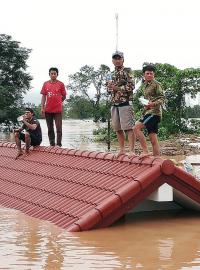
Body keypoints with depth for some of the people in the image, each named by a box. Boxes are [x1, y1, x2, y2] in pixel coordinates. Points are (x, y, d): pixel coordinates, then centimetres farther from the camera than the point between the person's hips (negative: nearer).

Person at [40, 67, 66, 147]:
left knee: (59, 128, -5)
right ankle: (52, 144, 16)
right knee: (50, 128, 8)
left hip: (58, 110, -3)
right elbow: (43, 96, 7)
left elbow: (64, 96, 7)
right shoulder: (46, 84, 6)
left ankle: (59, 145, -2)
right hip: (48, 110, 3)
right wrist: (42, 108, 1)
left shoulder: (61, 84, 0)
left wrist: (57, 102, 4)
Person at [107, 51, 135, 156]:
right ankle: (122, 150, 17)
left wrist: (117, 88, -14)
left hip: (125, 103, -7)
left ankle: (131, 150, -13)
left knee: (128, 127, -11)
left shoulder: (127, 71, -1)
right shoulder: (112, 74, 19)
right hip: (114, 104, 7)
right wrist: (109, 86, 1)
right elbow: (109, 90, 23)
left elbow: (131, 86, -12)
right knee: (118, 129, 9)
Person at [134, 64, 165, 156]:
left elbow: (162, 98, -10)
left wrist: (153, 104, -27)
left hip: (154, 112, -8)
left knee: (136, 127, -21)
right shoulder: (143, 85, 19)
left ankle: (145, 151, -20)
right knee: (153, 139, 5)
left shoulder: (156, 84, -4)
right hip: (147, 112, 8)